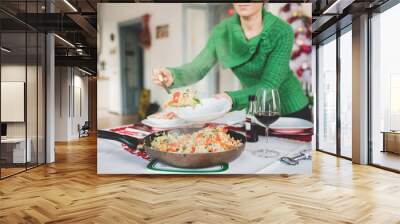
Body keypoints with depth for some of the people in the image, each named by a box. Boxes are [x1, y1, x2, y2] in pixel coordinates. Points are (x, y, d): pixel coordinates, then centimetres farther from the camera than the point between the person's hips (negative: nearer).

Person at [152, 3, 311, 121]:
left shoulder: (282, 31, -23)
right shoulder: (223, 30, -13)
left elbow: (269, 85, -28)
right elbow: (198, 68, -15)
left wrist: (232, 98, -45)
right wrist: (172, 76, -36)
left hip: (292, 111, -2)